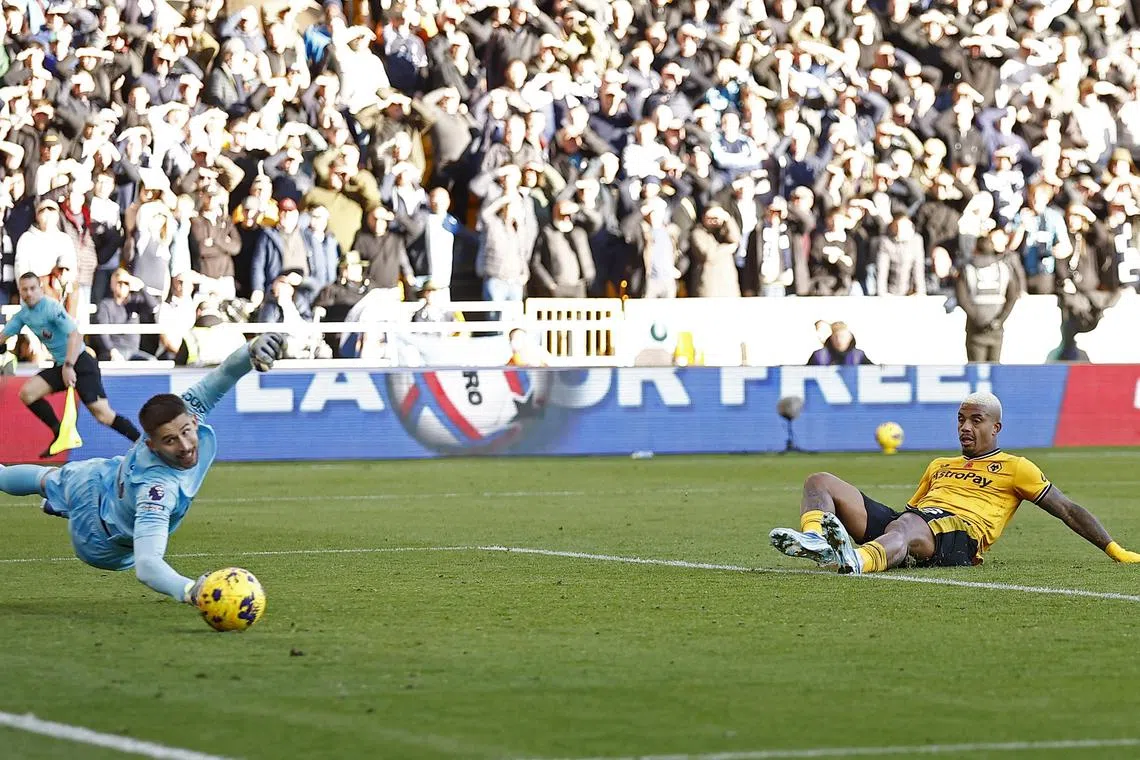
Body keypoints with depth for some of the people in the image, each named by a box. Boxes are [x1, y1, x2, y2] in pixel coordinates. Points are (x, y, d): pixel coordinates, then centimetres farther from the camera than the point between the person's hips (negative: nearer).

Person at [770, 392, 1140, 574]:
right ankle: (815, 540, -42)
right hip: (911, 520, 7)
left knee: (906, 526, -44)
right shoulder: (940, 465, 38)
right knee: (820, 482, -8)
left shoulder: (1015, 468, 20)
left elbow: (1067, 510, 17)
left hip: (961, 532, -7)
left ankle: (858, 560, -78)